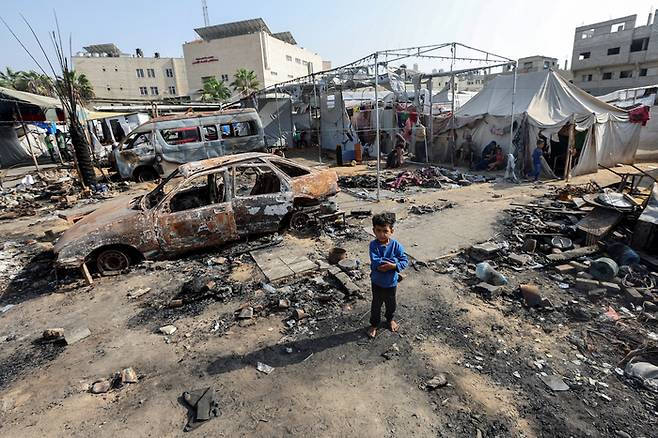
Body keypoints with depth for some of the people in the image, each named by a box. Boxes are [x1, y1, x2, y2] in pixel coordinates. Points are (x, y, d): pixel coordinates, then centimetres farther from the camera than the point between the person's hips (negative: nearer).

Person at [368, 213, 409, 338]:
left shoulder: (396, 245, -16)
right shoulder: (373, 245, -20)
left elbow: (405, 261, -16)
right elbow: (375, 262, -30)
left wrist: (393, 266, -33)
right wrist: (393, 260, -29)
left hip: (391, 282, 1)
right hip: (377, 282, -1)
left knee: (391, 303, 24)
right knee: (376, 304, 17)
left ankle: (390, 319, 52)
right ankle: (374, 324, 40)